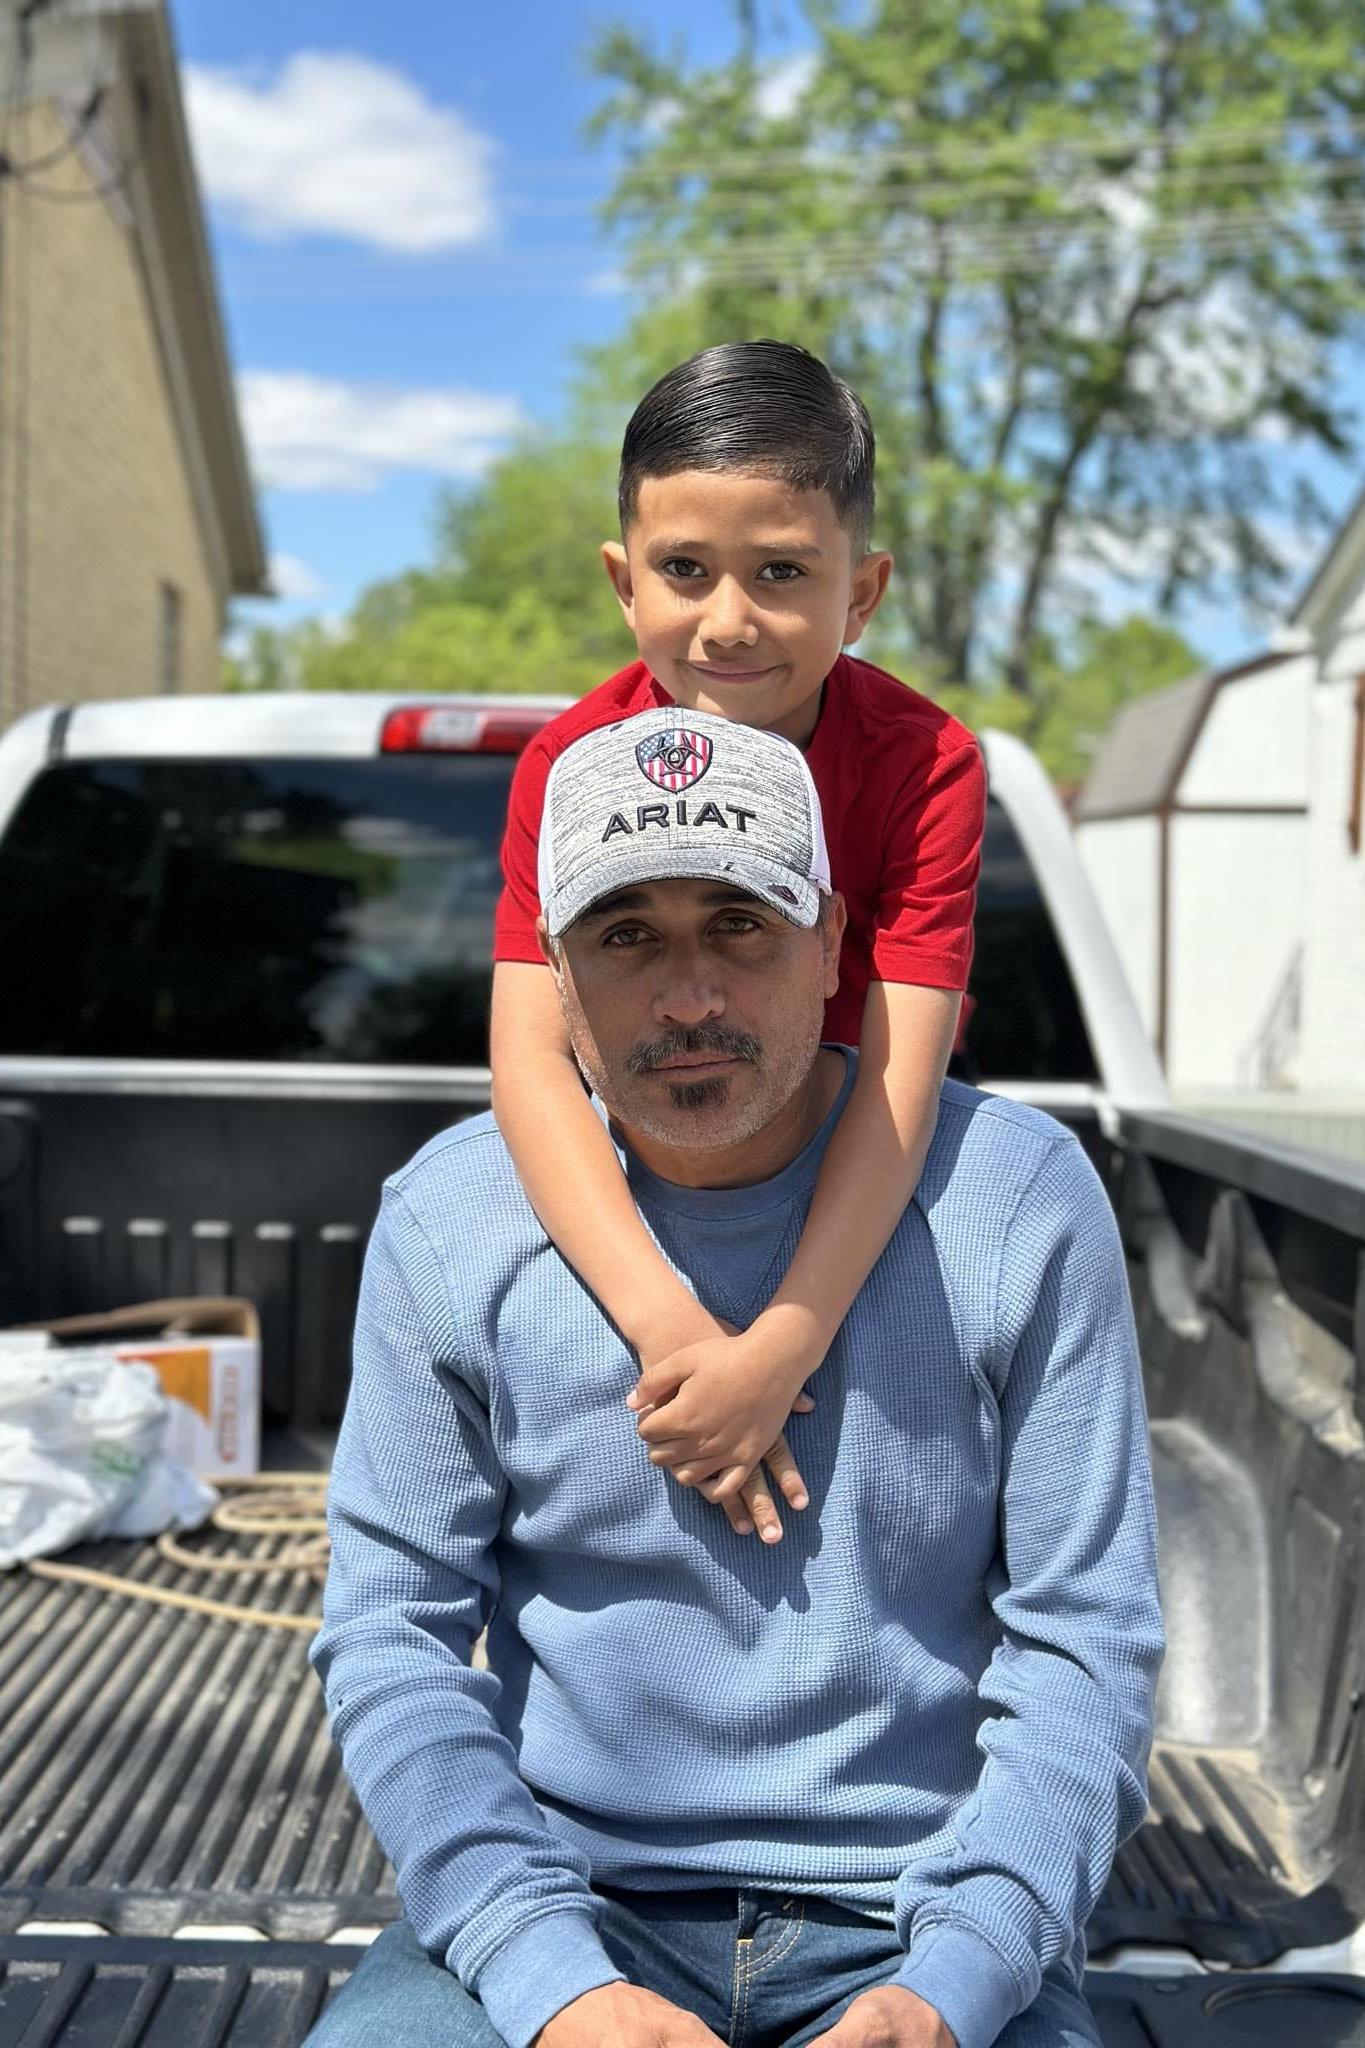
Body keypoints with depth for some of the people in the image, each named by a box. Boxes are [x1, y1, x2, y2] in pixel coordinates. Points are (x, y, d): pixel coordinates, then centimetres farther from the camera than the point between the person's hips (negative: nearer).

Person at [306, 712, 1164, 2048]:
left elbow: (1083, 1646, -4)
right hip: (564, 1892, 0)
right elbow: (390, 1633, -3)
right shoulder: (450, 1220, -4)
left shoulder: (1018, 1199, -7)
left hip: (918, 1916, 0)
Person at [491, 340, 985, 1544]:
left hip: (855, 1185, -1)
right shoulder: (570, 764, -20)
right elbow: (531, 1050, -29)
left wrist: (781, 1350, -41)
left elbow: (905, 1072, -31)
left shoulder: (926, 765, -25)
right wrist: (665, 1320, -42)